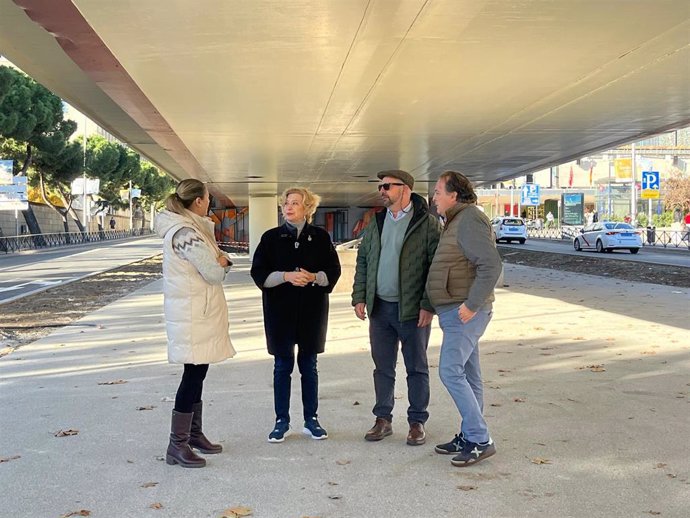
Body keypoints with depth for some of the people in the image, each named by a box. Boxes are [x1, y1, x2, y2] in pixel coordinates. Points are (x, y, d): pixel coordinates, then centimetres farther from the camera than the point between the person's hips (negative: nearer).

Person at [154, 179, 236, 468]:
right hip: (193, 316, -10)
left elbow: (213, 263, 18)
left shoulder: (188, 228, 14)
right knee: (193, 374, -7)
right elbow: (214, 273, -19)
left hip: (198, 313, 10)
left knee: (197, 373, 15)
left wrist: (220, 260, -3)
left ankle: (194, 434, 26)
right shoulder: (186, 233, -19)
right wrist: (221, 263, 2)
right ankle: (177, 445, -2)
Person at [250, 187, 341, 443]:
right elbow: (259, 274, -3)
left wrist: (314, 277, -16)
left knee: (309, 364, 9)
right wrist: (286, 276, -17)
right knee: (283, 365, 4)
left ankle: (311, 419, 19)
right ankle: (282, 421, 14)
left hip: (312, 309, 1)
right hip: (280, 310, 0)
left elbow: (333, 271, 3)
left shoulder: (320, 237, 3)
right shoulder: (271, 237, 2)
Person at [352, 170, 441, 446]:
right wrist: (359, 298, 6)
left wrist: (428, 305, -15)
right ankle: (383, 419, 21)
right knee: (382, 367, 11)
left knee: (416, 368, 6)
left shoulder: (427, 224, -6)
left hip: (412, 309, -5)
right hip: (379, 307, 5)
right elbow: (362, 262, 14)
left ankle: (417, 422, 15)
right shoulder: (376, 224, 11)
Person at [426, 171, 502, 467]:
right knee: (467, 375, 13)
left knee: (450, 371, -13)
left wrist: (471, 304, -24)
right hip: (458, 312, 10)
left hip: (464, 312, -10)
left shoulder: (469, 220, -14)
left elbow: (491, 265, -25)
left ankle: (480, 440, -9)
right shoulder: (457, 221, 18)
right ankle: (470, 436, 20)